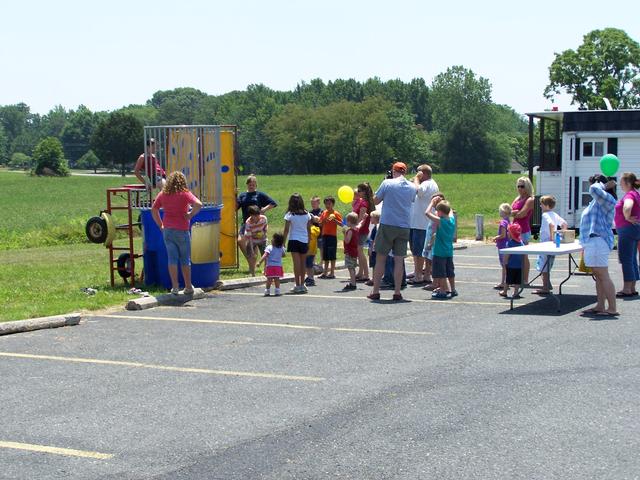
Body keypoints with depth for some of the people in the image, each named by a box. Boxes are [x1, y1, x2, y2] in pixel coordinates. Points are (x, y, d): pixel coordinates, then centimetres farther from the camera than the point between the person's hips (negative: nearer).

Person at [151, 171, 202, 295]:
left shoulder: (163, 194, 5)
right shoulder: (184, 194, -8)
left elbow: (153, 210, 11)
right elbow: (198, 204, -22)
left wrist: (161, 225, 14)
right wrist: (190, 215, -7)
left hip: (167, 230, 3)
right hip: (181, 230, -3)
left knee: (172, 258, 5)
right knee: (185, 259, 7)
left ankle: (175, 287, 2)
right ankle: (188, 287, 13)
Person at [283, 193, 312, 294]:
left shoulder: (290, 215, -6)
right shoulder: (307, 214, 4)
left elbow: (286, 230, -6)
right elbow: (309, 229, 7)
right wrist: (309, 242, 15)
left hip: (294, 240, -3)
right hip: (304, 240, 3)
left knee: (296, 263, -3)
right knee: (303, 263, 10)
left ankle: (298, 285, -4)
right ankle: (302, 285, 15)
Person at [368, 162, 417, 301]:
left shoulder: (387, 183, -7)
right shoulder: (412, 187, 5)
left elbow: (375, 201, 2)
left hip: (387, 225, -3)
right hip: (404, 227, 3)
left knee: (380, 258, 5)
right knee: (399, 260, 5)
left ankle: (375, 292, 6)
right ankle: (397, 293, 4)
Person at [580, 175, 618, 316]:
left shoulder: (607, 199, -12)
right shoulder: (597, 200, 20)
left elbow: (594, 190, -26)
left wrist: (604, 186, -10)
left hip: (598, 241, -11)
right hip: (593, 241, 11)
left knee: (603, 276, -11)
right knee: (598, 276, 12)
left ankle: (612, 308, -11)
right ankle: (600, 306, 17)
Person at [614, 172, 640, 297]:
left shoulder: (629, 195, -18)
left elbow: (627, 207, -39)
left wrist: (627, 217, -23)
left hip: (627, 229, -10)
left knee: (626, 260, -6)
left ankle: (627, 289, -3)